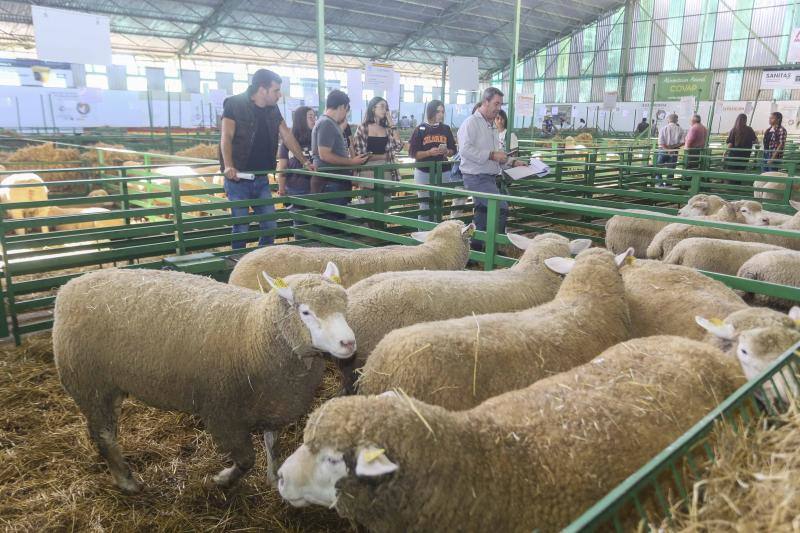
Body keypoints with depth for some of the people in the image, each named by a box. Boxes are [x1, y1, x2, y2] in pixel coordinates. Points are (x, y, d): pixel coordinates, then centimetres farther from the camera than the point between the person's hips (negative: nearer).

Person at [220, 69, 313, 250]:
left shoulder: (273, 109, 10)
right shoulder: (235, 104, -9)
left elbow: (287, 136, 15)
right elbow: (226, 137, -17)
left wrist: (305, 161, 11)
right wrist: (228, 166, -31)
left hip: (261, 178, 6)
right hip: (238, 178, -6)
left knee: (270, 227, 6)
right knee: (241, 229, -2)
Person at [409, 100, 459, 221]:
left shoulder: (446, 129, 8)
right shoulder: (421, 129, -1)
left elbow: (453, 151, 12)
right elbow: (412, 153, -4)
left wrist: (446, 151, -10)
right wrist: (429, 153, -18)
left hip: (443, 173, 3)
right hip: (424, 173, -3)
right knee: (425, 207, 1)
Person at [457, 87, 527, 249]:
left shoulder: (492, 126, 20)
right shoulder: (471, 122, -9)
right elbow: (465, 149, -22)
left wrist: (512, 162, 12)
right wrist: (491, 155, -22)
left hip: (490, 178, 10)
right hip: (476, 177, -10)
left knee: (482, 215, 13)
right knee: (501, 209, -18)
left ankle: (474, 248, 22)